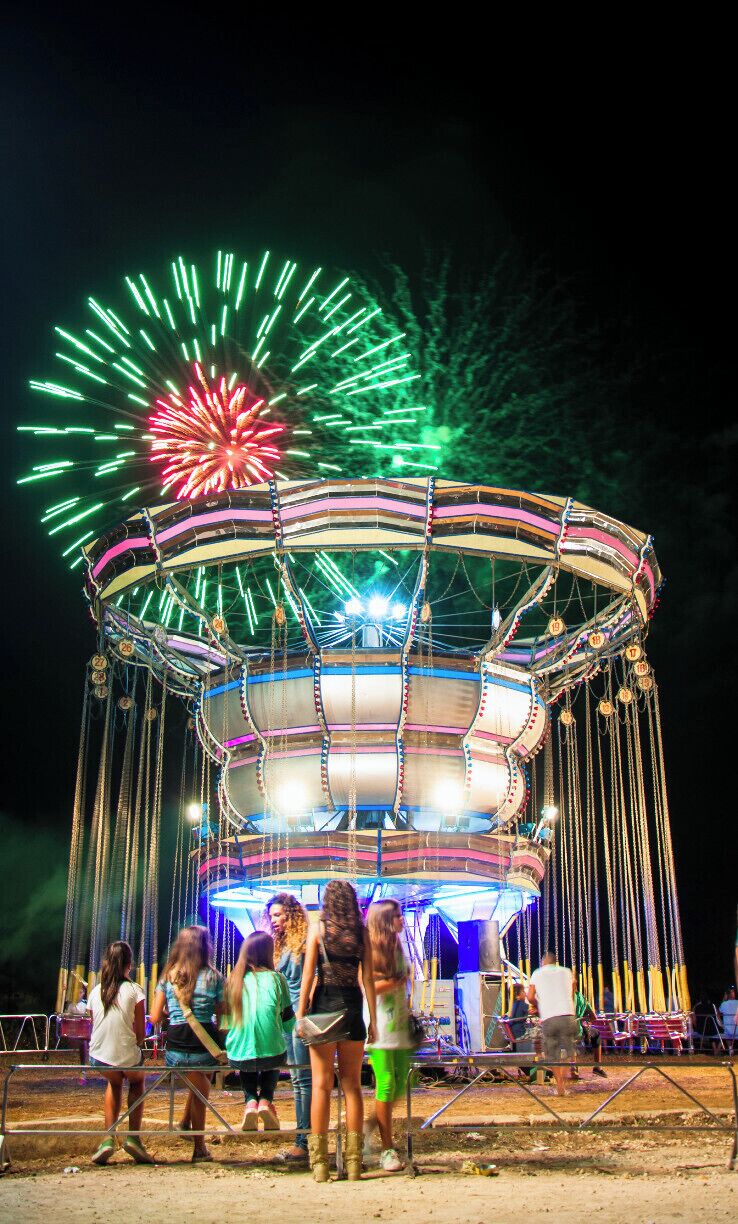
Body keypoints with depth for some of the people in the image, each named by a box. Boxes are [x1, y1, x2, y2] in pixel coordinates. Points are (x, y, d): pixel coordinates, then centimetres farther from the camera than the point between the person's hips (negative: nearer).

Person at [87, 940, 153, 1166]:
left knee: (114, 1082, 35)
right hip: (128, 1057, -3)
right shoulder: (134, 990, -7)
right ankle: (133, 1137, 17)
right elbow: (141, 1034, -4)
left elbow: (96, 1028, 12)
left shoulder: (95, 991, 4)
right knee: (137, 1081, 32)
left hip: (99, 1058, 3)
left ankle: (108, 1139, 21)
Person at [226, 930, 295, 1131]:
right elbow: (289, 1023, 1)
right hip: (272, 1054, -1)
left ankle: (250, 1101, 8)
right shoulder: (276, 978, -6)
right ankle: (265, 1100, 8)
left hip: (238, 1056, 1)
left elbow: (229, 1018, 13)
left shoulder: (235, 979, 1)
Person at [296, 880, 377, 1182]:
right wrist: (373, 1020, 6)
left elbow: (308, 975, -5)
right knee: (352, 1085, 9)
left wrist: (301, 1014, -1)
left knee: (321, 1083, 4)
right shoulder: (361, 932, 3)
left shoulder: (318, 929, -1)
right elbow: (368, 979, 1)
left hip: (324, 1005, -2)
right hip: (352, 1008, 2)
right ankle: (354, 1162, 10)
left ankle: (320, 1162, 3)